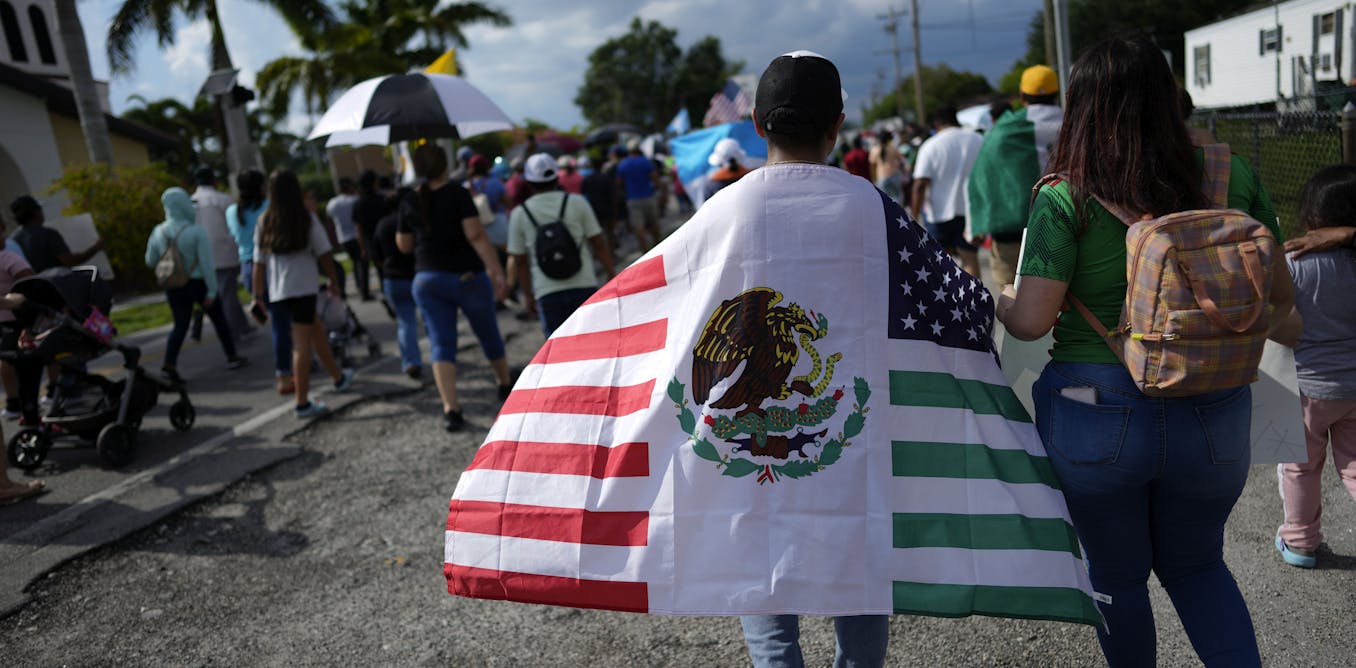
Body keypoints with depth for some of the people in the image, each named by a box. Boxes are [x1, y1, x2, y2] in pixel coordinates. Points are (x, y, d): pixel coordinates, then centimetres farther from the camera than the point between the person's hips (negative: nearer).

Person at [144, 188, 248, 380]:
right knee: (219, 320, 14)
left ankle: (169, 363, -3)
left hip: (174, 287, 4)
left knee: (180, 325, 13)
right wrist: (212, 290, -15)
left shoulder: (158, 232, -3)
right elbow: (207, 263, -18)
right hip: (199, 283, -4)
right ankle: (232, 357, 23)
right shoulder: (196, 231, -17)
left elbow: (150, 260, 7)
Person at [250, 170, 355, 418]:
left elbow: (259, 263, 2)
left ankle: (338, 377, 36)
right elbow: (324, 253, -4)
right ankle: (302, 403, -3)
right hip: (303, 287, -5)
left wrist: (258, 297, 7)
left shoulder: (264, 222, 3)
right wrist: (334, 281, 9)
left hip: (277, 291, 5)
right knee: (302, 344, -4)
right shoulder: (307, 219, -6)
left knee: (316, 330, 21)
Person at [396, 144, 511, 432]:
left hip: (428, 280, 2)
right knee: (488, 334, 17)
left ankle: (451, 408, -12)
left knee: (442, 344, 1)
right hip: (468, 277, -2)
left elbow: (404, 245, 10)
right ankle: (505, 384, 38)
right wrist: (497, 273, -23)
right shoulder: (457, 194, -11)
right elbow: (476, 236, -20)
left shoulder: (409, 202, 0)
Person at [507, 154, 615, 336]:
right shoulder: (577, 203, 0)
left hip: (548, 293, 0)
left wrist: (528, 294, 15)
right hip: (584, 286, 0)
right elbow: (598, 244, -1)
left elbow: (519, 261, 5)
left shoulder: (520, 214, 2)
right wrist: (611, 273, 11)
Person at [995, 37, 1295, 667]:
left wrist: (995, 296, 4)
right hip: (1212, 416, 3)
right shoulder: (1232, 178, -2)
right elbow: (1279, 295, 4)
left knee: (1116, 576, 20)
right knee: (1195, 565, 27)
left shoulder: (1065, 199, -14)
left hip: (1096, 419, -3)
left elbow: (1030, 320, -17)